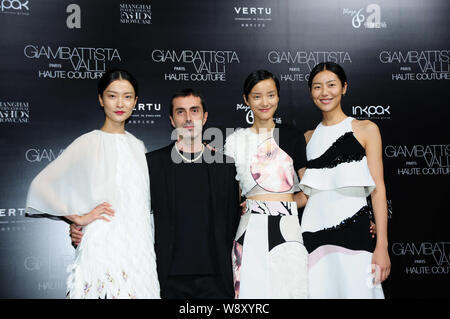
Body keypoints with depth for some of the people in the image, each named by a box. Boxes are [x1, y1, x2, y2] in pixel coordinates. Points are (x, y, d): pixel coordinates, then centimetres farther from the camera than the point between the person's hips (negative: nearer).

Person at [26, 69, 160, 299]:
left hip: (139, 248, 5)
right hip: (103, 247, -4)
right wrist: (80, 218, -7)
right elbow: (41, 186, -5)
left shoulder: (138, 146, 11)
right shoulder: (88, 144, -4)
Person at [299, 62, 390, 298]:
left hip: (353, 229, -3)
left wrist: (382, 246, -8)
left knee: (354, 290, -2)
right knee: (318, 291, 3)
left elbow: (378, 189, -2)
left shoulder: (366, 130, 3)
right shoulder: (309, 137, 14)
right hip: (314, 231, 3)